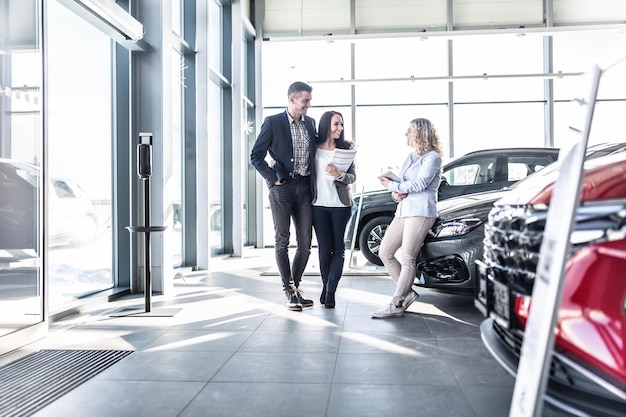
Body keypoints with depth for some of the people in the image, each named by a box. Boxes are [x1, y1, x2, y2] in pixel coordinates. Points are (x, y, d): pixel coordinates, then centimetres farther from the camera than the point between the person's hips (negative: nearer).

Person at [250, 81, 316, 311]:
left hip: (304, 188, 5)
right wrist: (273, 179, -8)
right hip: (282, 187, -4)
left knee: (305, 242, 5)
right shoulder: (273, 122, -3)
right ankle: (288, 291, 8)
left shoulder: (310, 123, 12)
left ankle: (295, 285, 21)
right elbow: (256, 156, -3)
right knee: (282, 241, 0)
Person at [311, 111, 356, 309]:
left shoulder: (345, 148, 3)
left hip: (341, 204, 1)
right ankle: (326, 287, 19)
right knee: (324, 248, 3)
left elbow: (353, 177, -1)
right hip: (319, 204, 0)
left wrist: (338, 175, -19)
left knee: (338, 248, 0)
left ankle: (330, 291, 6)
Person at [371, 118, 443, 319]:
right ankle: (407, 292, 15)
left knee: (407, 259, -11)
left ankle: (396, 305, -8)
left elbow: (420, 184, -16)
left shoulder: (432, 157, -4)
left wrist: (393, 186, -6)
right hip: (403, 210, 9)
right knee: (384, 253, 6)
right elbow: (400, 182, 20)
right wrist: (396, 193, -3)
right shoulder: (411, 157, 22)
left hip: (420, 212, -9)